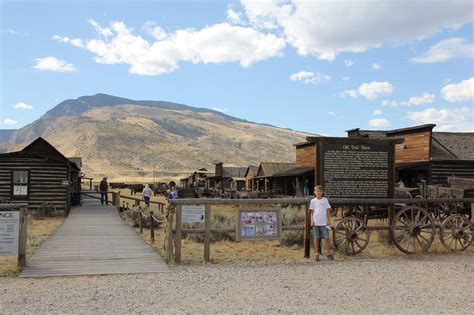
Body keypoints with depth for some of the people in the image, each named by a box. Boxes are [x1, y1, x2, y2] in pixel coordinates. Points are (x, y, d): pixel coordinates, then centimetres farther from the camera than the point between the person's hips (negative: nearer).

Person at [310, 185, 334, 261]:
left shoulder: (325, 200, 5)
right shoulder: (313, 201, 7)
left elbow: (328, 210, 6)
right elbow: (312, 211, 8)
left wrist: (328, 220, 0)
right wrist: (312, 220, -1)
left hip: (324, 222, -1)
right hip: (316, 222, 1)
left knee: (326, 238, -3)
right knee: (316, 238, 4)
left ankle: (329, 254, 6)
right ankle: (316, 254, 9)